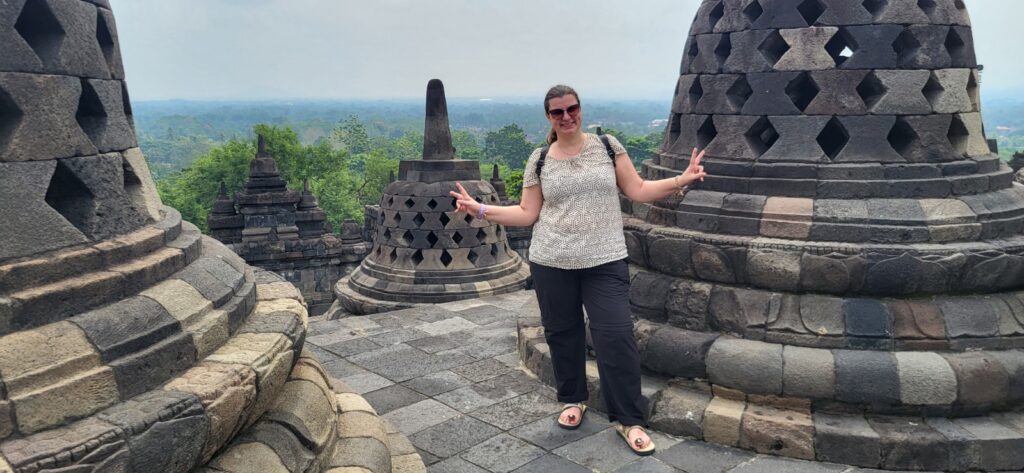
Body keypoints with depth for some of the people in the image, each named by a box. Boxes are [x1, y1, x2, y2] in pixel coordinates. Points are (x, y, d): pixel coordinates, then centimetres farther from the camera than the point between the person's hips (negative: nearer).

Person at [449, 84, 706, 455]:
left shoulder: (607, 145, 4)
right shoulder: (539, 160, 5)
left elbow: (638, 191, 4)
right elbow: (527, 214, 5)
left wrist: (682, 180, -7)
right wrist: (481, 210, -4)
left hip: (605, 261, -1)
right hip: (551, 263, 1)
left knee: (616, 335, -5)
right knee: (562, 332, 11)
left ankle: (629, 419, 7)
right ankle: (573, 399, 33)